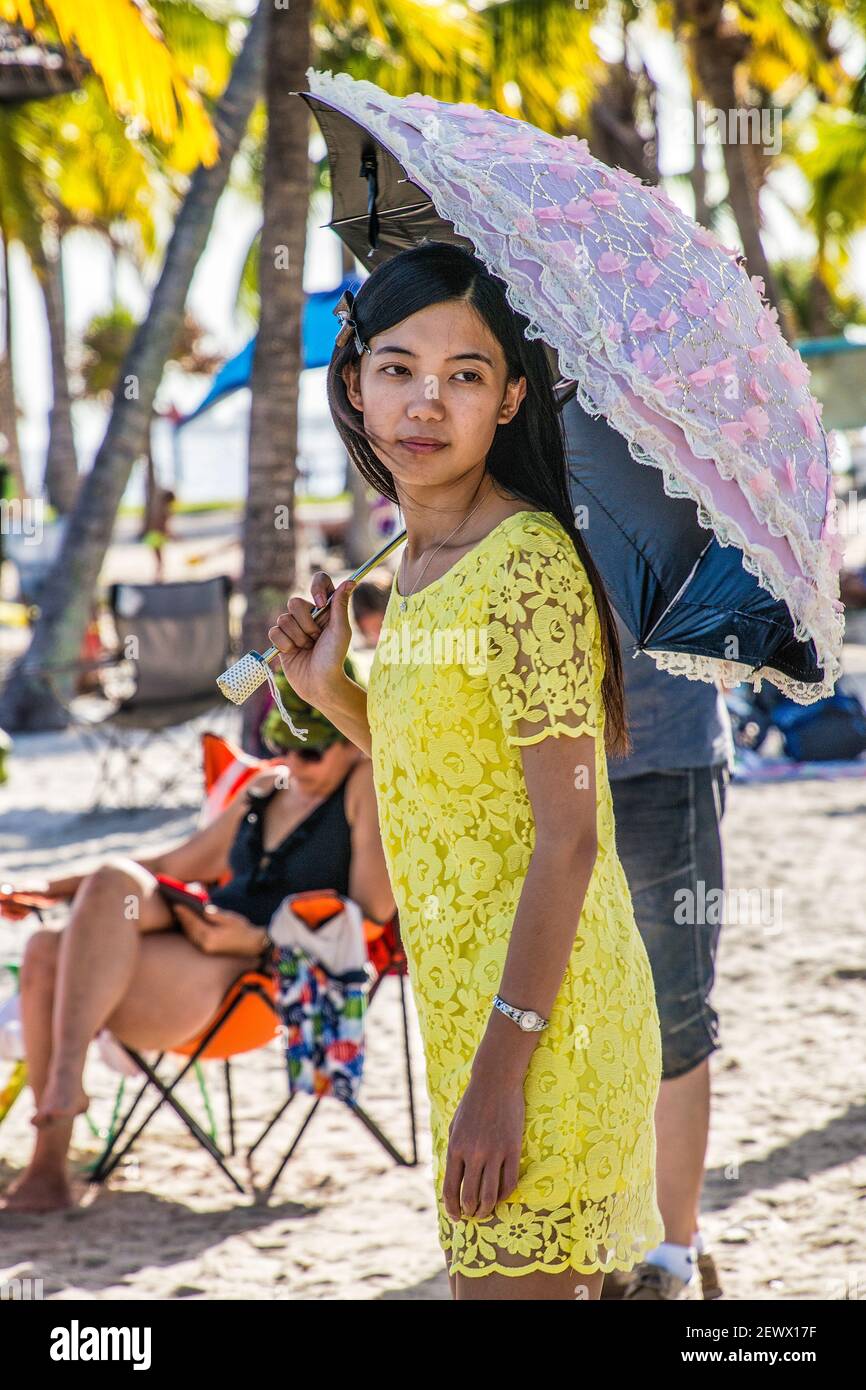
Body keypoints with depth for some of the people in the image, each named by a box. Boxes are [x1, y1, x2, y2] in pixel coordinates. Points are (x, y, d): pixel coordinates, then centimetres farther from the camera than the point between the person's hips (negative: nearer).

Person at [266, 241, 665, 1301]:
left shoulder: (529, 562, -15)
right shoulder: (416, 565, 12)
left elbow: (567, 834, -19)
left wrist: (502, 1064, -23)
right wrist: (333, 694, 4)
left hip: (541, 1012, -9)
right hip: (462, 997, 9)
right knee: (552, 1281, 15)